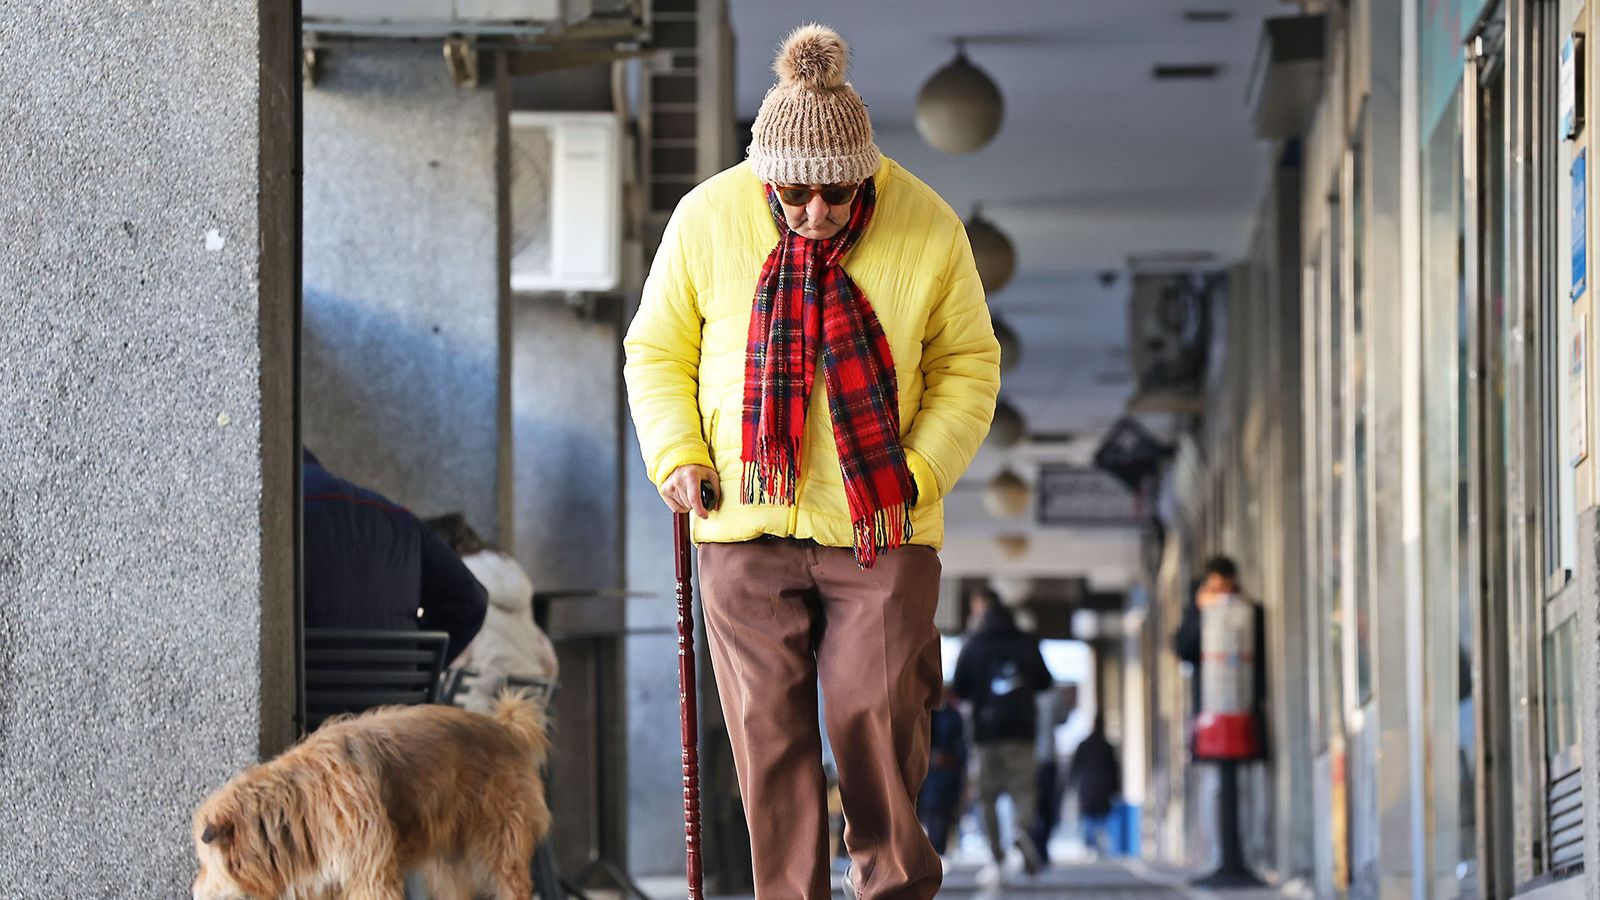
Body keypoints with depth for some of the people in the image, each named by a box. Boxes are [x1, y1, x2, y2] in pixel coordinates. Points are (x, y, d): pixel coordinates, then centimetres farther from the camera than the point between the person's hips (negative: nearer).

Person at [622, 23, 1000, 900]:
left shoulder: (927, 228, -6)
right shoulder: (707, 220, -5)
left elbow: (969, 366, 5)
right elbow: (657, 351, 8)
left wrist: (922, 470, -8)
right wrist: (676, 454, -6)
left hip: (880, 524, -1)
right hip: (747, 522, 1)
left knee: (876, 711, -4)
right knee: (767, 728, 1)